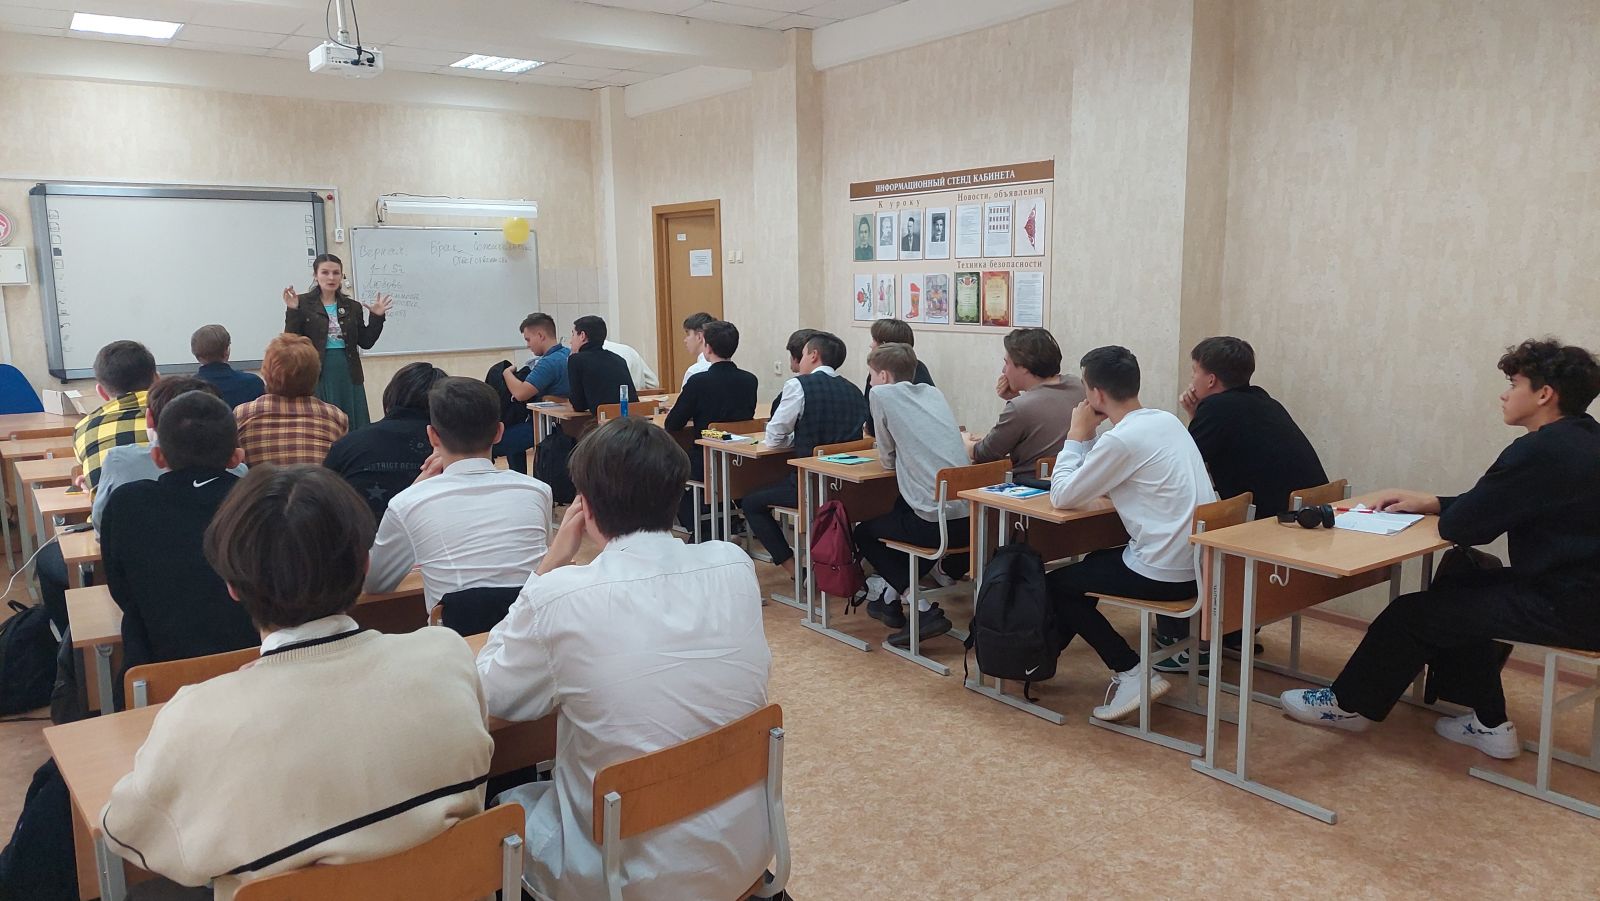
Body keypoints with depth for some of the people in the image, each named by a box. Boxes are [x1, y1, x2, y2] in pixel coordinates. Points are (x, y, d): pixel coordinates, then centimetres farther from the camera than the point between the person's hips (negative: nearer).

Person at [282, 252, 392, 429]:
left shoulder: (352, 307, 11)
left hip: (348, 374, 4)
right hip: (317, 374, -3)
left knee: (353, 426, 5)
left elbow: (366, 342, 10)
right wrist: (292, 311, -17)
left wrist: (376, 317, 0)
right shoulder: (303, 303, 0)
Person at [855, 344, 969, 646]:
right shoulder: (934, 393, 17)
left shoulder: (882, 395, 0)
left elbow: (888, 459, 6)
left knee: (864, 532, 17)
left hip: (935, 523, -6)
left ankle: (924, 609, 7)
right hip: (968, 517, 7)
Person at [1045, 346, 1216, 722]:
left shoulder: (1121, 439, -19)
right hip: (1198, 562, 9)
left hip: (1165, 574, -9)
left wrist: (1078, 435, -3)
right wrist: (1089, 439, 8)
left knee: (1056, 584, 9)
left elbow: (1062, 497, -10)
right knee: (1092, 563, 29)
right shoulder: (1167, 420, 8)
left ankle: (1132, 673, 6)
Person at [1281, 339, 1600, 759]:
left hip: (1565, 606, -10)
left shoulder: (1541, 451, -22)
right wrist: (1430, 502, 10)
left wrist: (1440, 511, 4)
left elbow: (1460, 526, -19)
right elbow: (1492, 507, 15)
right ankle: (1489, 723, 27)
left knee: (1414, 613, 1)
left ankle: (1351, 704, 22)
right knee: (1457, 591, 23)